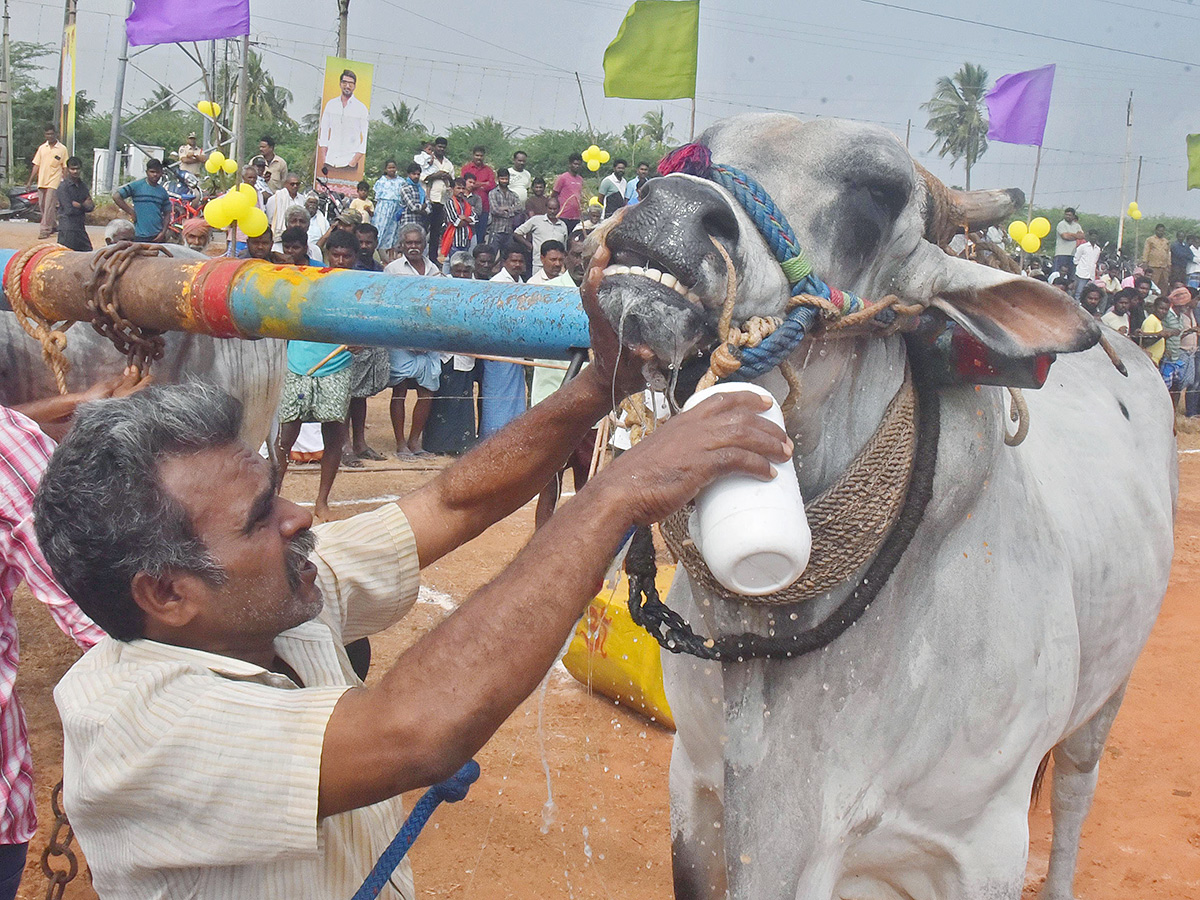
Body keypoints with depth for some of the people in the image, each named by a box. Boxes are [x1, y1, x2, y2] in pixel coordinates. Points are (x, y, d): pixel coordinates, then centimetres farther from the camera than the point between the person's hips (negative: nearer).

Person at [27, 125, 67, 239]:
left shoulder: (62, 149, 0)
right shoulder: (42, 148, 11)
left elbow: (65, 168, 1)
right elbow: (36, 165, 13)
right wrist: (30, 181, 9)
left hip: (53, 182, -5)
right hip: (41, 182, 5)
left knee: (49, 206, -11)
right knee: (43, 206, 8)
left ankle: (45, 230, -10)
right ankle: (53, 225, 24)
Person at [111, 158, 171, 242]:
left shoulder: (162, 191, 11)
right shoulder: (136, 186, -1)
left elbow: (167, 214, 12)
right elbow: (116, 196, -4)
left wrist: (163, 232, -1)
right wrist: (131, 212, -6)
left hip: (158, 236, 4)